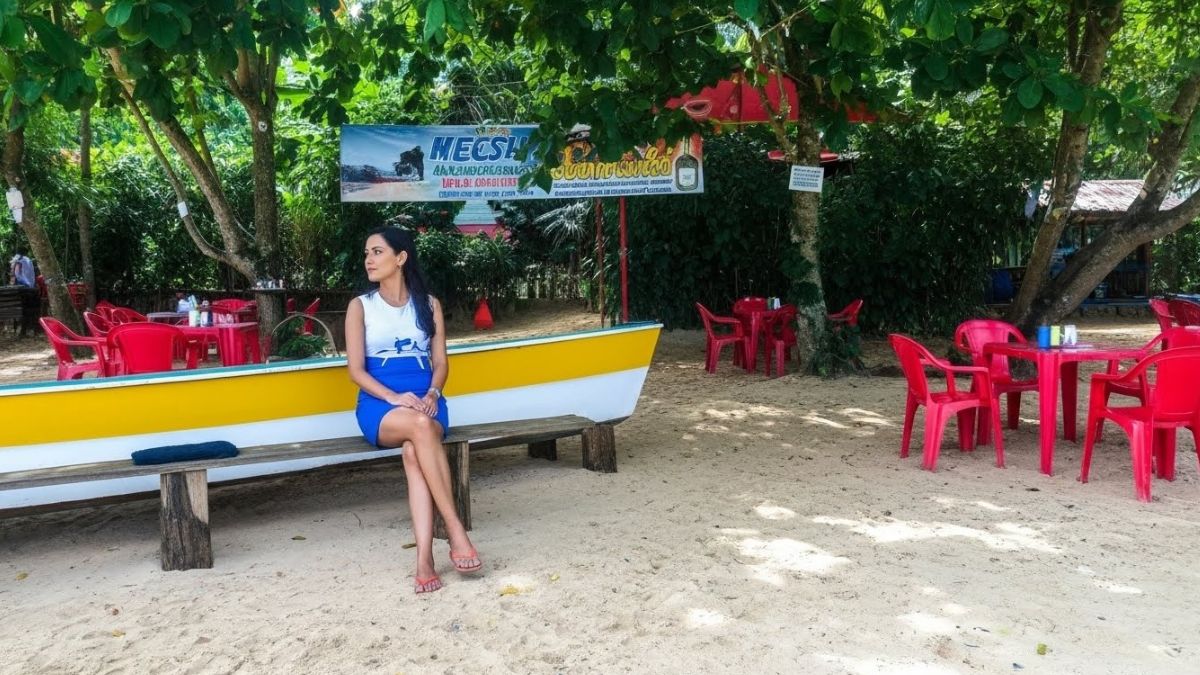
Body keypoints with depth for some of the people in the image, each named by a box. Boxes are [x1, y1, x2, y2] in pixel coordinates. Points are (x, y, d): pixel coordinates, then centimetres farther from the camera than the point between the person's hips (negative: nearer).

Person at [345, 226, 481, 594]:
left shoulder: (429, 304, 12)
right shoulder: (360, 306, 7)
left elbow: (440, 362, 9)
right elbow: (356, 369, -1)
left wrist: (431, 395, -13)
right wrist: (394, 397, -17)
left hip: (425, 402, 1)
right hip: (379, 405, -1)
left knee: (414, 450, -35)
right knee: (420, 426, -37)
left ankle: (424, 559, -42)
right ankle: (456, 532, -39)